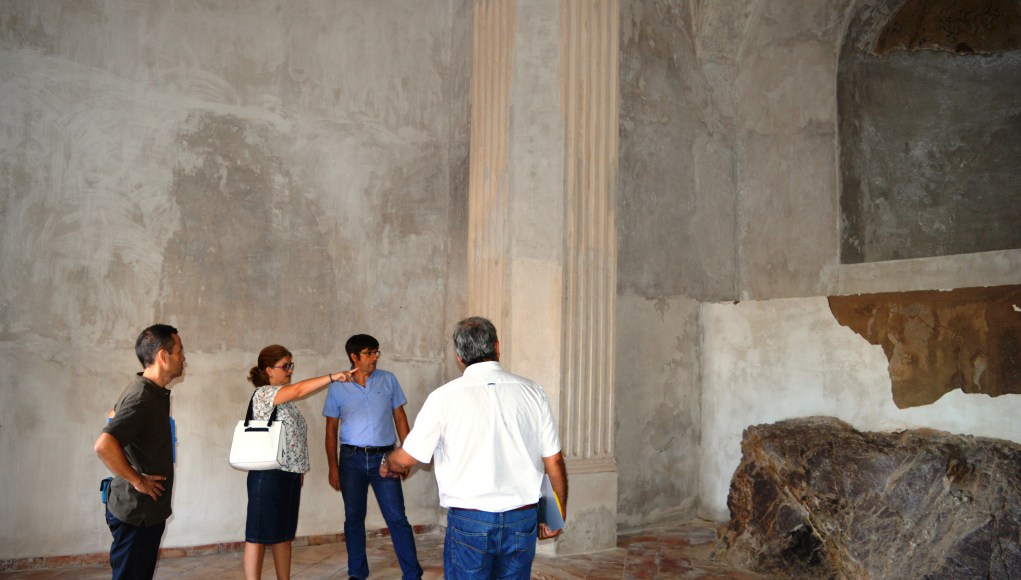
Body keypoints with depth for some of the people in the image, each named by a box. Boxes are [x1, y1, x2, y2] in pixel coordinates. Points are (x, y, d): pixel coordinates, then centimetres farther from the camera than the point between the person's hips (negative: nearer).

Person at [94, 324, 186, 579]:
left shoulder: (155, 393, 8)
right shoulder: (141, 398, -23)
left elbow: (115, 413, 27)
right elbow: (104, 445, -35)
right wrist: (137, 480, -23)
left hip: (149, 510, 9)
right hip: (136, 512, -9)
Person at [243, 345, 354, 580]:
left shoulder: (285, 398, 14)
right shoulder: (263, 394, -12)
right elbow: (299, 390, -29)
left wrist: (299, 470, 14)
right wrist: (333, 377, -34)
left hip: (290, 475, 9)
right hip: (269, 475, -9)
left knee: (284, 534, 14)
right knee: (259, 535, -1)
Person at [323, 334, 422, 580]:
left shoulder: (388, 380, 3)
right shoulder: (337, 387, 1)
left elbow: (400, 417, 7)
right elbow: (331, 429, 6)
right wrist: (333, 467, 2)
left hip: (384, 457, 0)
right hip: (352, 458, 1)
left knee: (397, 518, -3)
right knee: (354, 518, 10)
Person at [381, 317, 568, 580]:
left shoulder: (444, 397, -8)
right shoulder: (532, 392, -2)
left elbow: (406, 459, -1)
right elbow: (554, 461, 0)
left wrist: (387, 465, 22)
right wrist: (559, 513, 14)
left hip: (468, 521, -2)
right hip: (523, 521, 3)